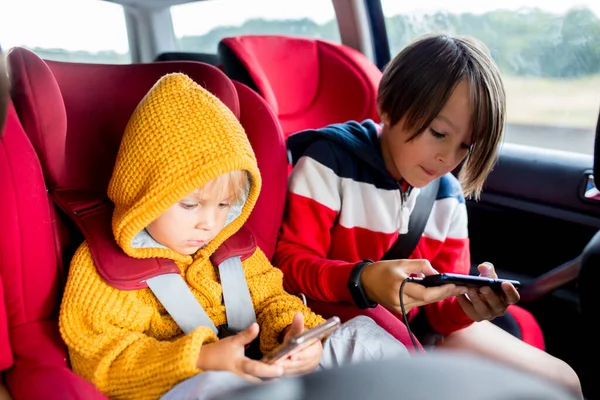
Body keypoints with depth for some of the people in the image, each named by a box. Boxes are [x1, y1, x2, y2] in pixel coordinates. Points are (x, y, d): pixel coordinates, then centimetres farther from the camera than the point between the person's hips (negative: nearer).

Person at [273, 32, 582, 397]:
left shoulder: (448, 198, 2)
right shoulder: (329, 164, -15)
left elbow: (441, 306, 2)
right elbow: (290, 262, -18)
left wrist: (468, 305, -23)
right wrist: (362, 281, -36)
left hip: (419, 328, 6)